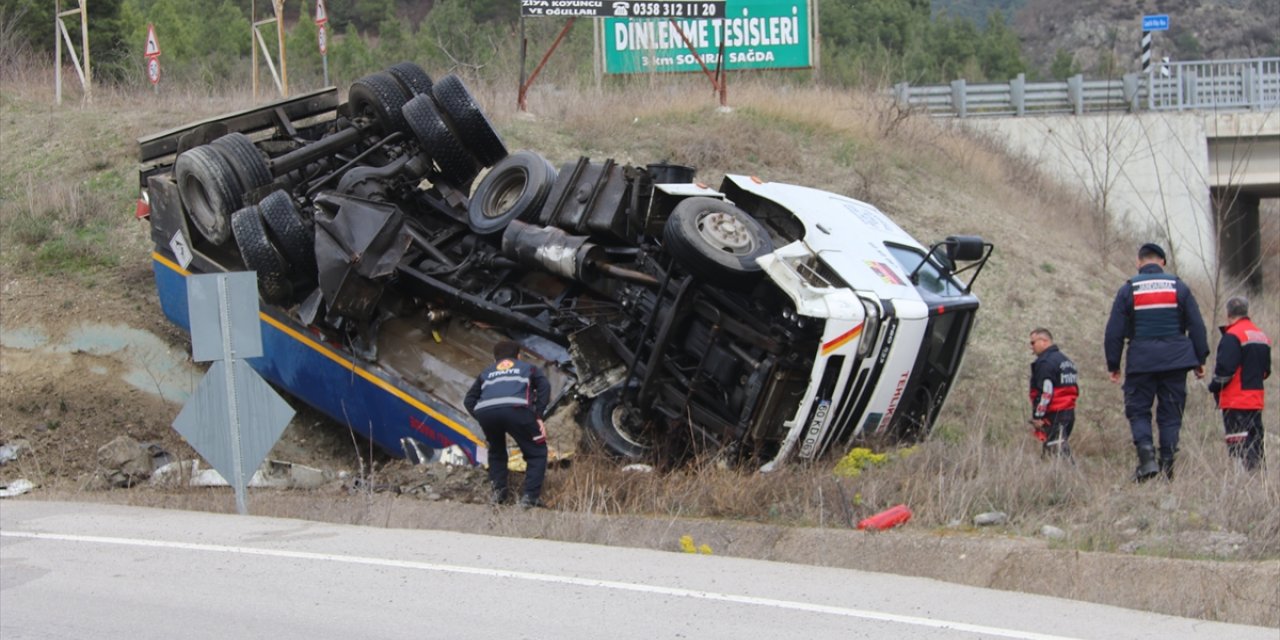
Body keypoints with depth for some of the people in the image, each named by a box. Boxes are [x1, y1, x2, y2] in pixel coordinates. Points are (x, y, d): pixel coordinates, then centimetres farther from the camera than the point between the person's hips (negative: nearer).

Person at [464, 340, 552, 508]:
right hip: (516, 408, -3)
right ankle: (530, 496, 3)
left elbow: (469, 401, 28)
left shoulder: (486, 373, 40)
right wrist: (538, 416, 14)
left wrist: (484, 420, 30)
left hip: (485, 411, 3)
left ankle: (498, 491, 21)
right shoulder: (528, 368, 35)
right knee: (536, 451, 15)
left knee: (496, 450, 32)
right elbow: (544, 387, 15)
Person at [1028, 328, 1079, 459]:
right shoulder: (1066, 360, 19)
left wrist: (1037, 416, -15)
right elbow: (1074, 390, 22)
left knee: (1055, 452, -11)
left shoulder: (1045, 363, -12)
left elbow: (1045, 392, -19)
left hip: (1054, 414, -10)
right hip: (1070, 412, 10)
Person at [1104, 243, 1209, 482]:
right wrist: (1200, 359, 12)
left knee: (1138, 411, 6)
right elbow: (1197, 326, 5)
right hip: (1175, 361, 1)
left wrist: (1113, 365, 7)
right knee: (1171, 413, 7)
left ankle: (1146, 456, -15)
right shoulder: (1179, 287, 4)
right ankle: (1167, 466, 4)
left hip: (1141, 362, -1)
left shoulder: (1128, 290, 0)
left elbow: (1114, 331, 0)